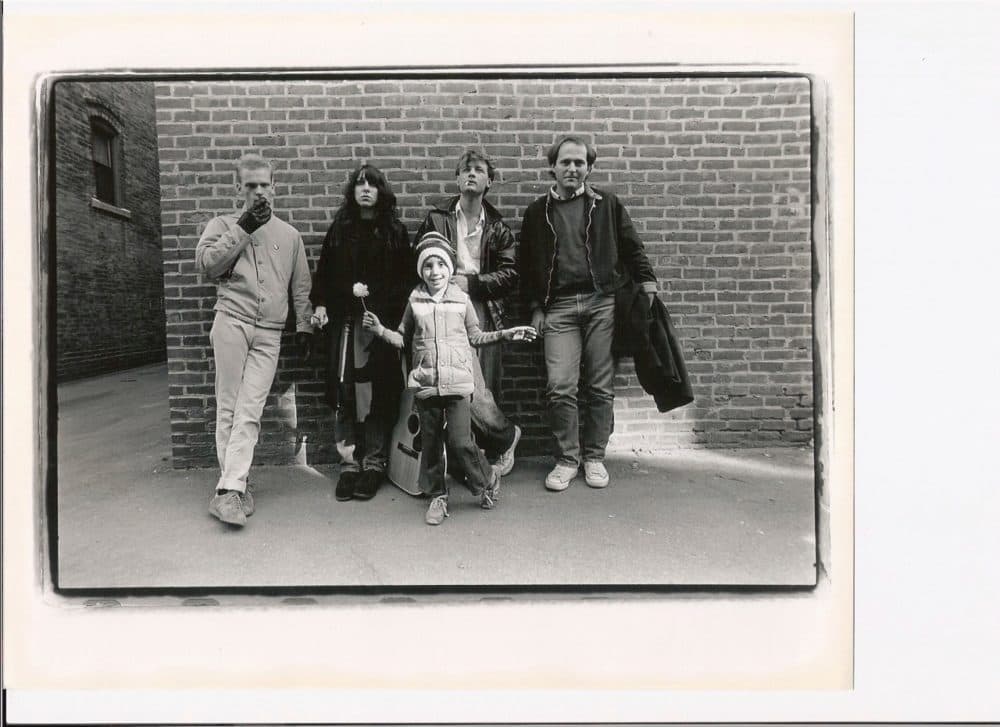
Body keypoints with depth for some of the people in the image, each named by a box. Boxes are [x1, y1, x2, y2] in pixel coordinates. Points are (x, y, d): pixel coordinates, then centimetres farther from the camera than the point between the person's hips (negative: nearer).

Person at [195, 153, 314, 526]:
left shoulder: (289, 234, 18)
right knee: (228, 408, -4)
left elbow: (300, 286, 19)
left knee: (249, 412, -8)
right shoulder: (223, 225, 12)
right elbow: (206, 262, -5)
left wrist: (303, 326, 11)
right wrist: (243, 227, -5)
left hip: (269, 333, 1)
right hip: (232, 323, -1)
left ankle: (229, 490, -9)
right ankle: (234, 486, 1)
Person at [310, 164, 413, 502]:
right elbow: (324, 273, 12)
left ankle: (374, 464, 7)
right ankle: (350, 464, 5)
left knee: (379, 392, -3)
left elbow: (406, 278, 4)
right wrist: (320, 304, -2)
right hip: (346, 320, 1)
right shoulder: (339, 229, 12)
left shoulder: (395, 231, 7)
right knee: (346, 392, -4)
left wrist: (372, 291, -8)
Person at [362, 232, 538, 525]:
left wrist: (505, 334, 4)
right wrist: (380, 330, -1)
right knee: (431, 443, 9)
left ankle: (487, 479, 17)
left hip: (458, 382, -2)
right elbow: (403, 338, 14)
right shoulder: (415, 301, 6)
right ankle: (437, 496, 24)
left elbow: (475, 336, 13)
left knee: (460, 441, -10)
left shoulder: (462, 300, 4)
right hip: (426, 384, 2)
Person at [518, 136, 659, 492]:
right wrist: (535, 308, 6)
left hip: (603, 302, 0)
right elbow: (527, 265, 13)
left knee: (601, 387, 2)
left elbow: (632, 249, 12)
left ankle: (594, 457, 16)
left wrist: (647, 286, 1)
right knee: (560, 386, -7)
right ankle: (566, 459, 8)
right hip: (559, 307, 0)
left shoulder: (607, 204, 11)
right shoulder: (537, 212, 12)